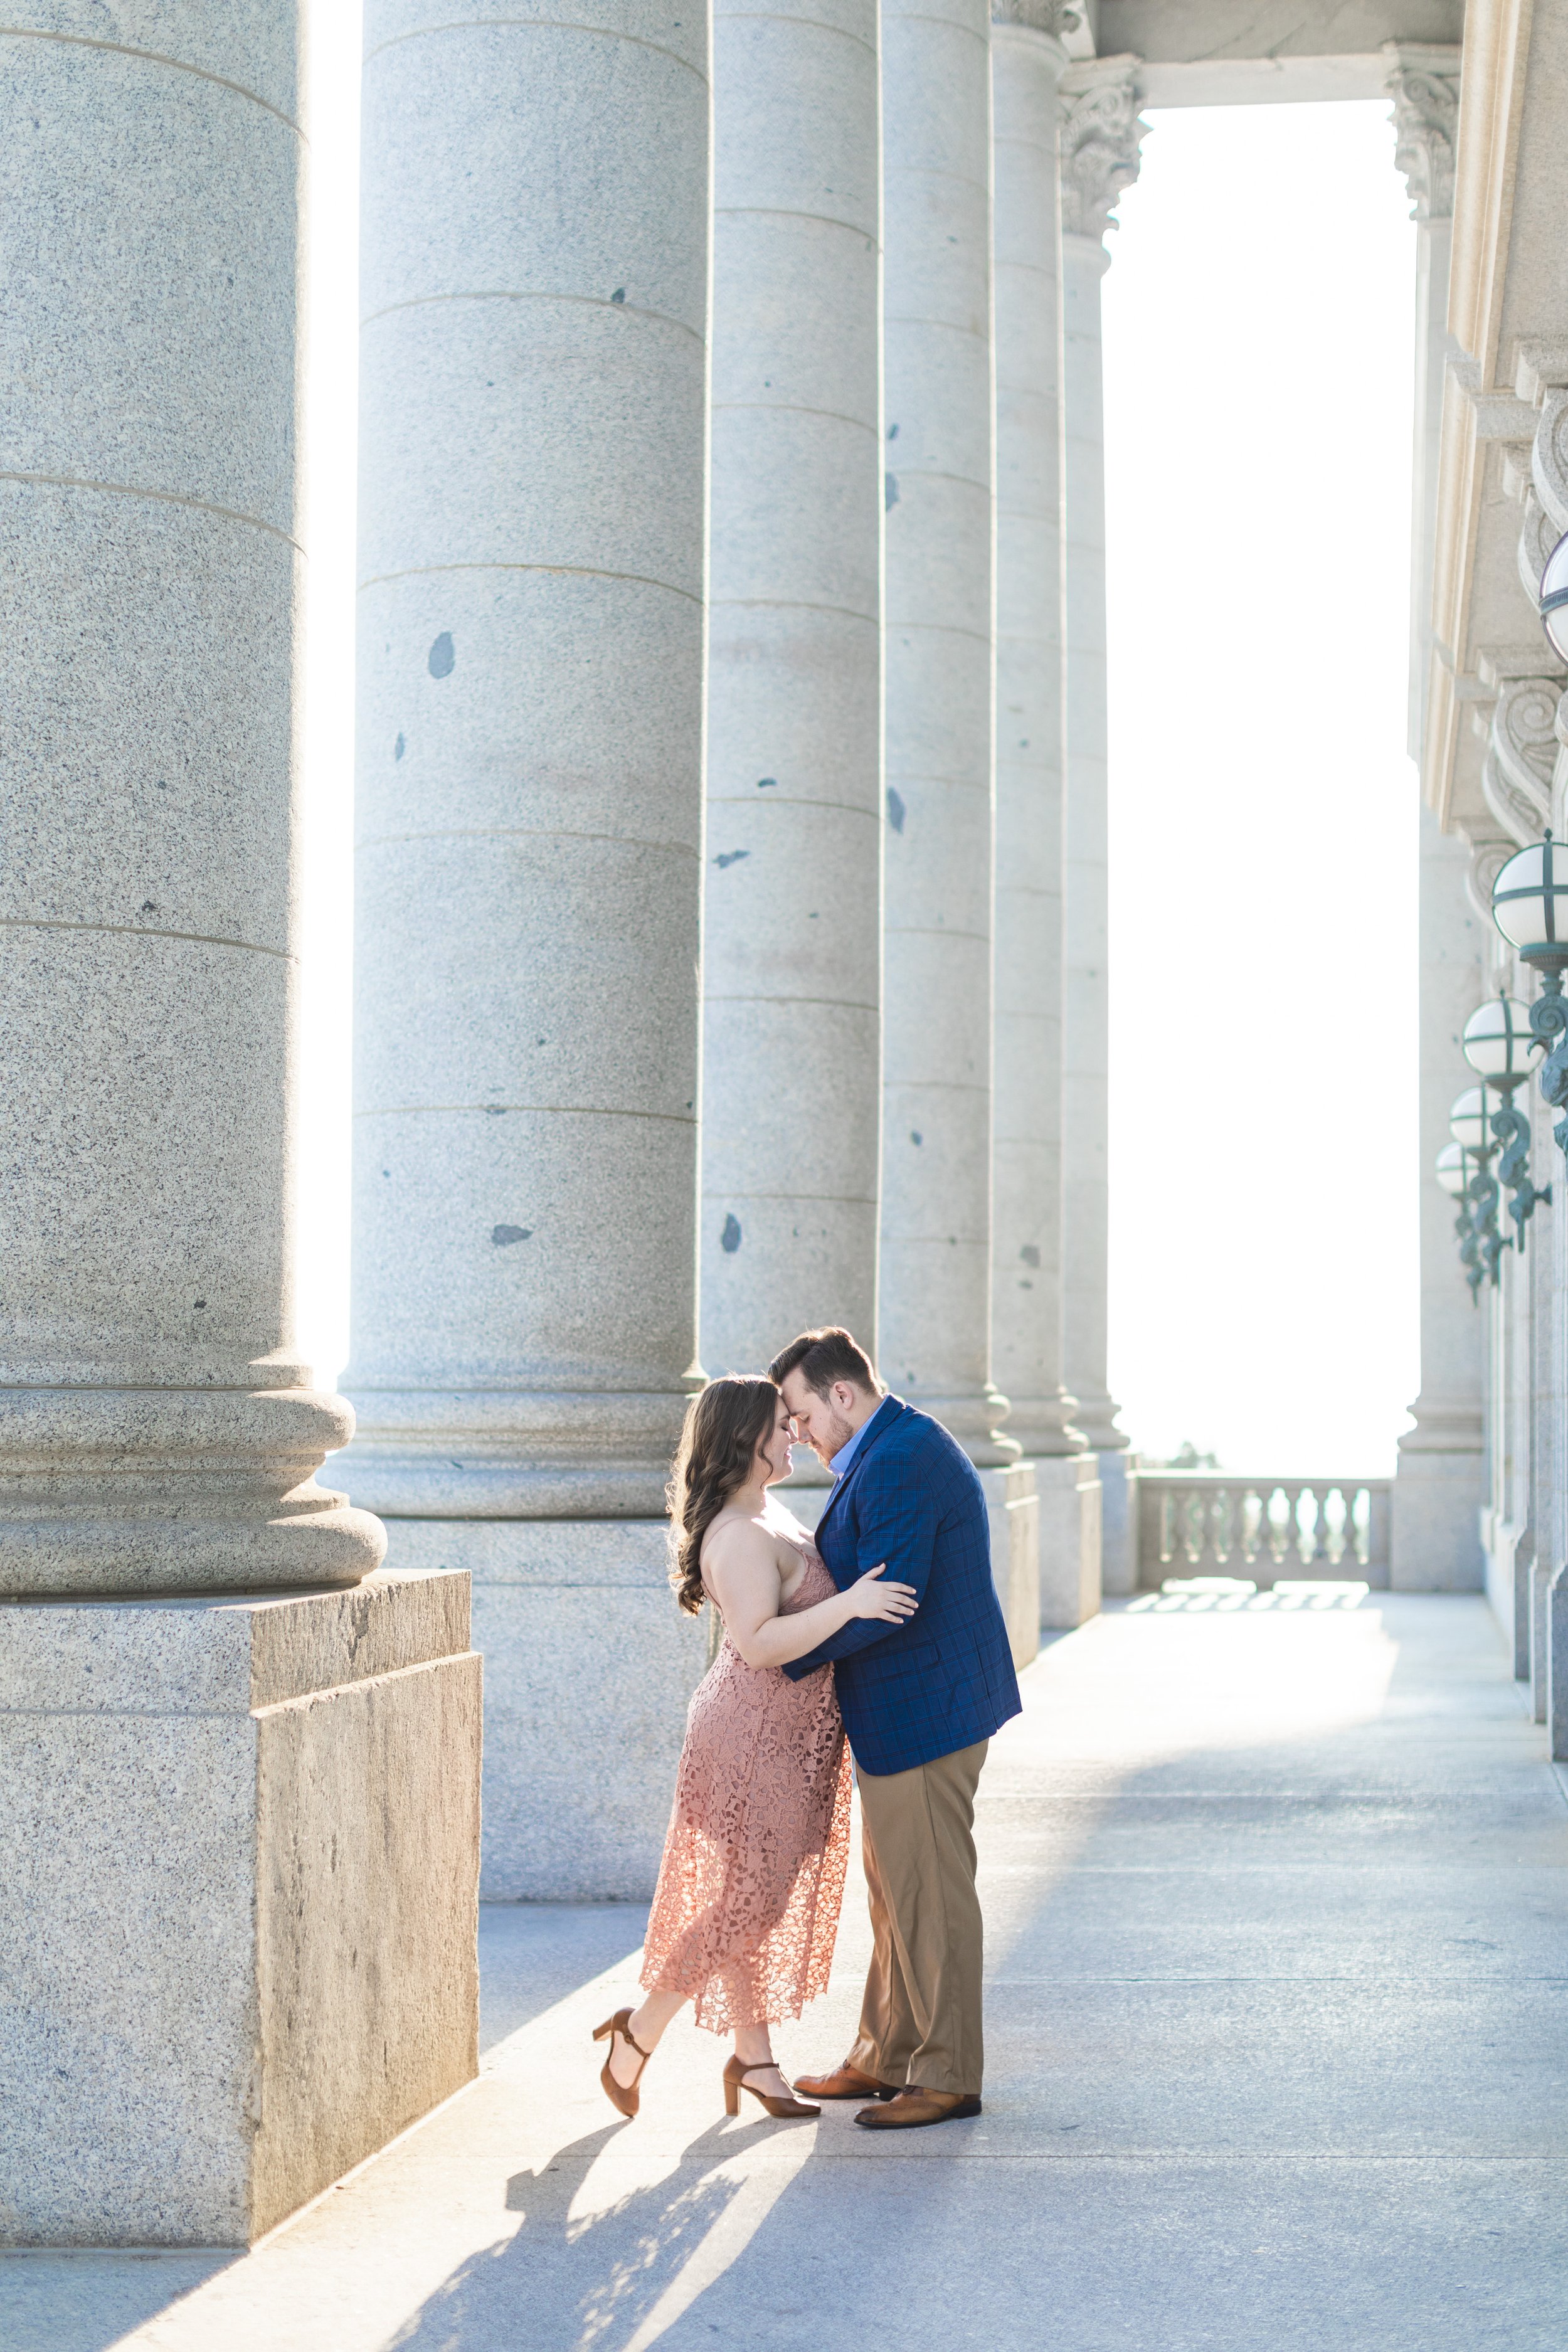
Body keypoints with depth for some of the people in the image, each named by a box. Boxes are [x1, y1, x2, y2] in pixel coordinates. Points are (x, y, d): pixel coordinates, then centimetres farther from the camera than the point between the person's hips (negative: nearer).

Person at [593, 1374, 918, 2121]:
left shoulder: (767, 1513, 12)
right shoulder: (739, 1535, -21)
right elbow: (760, 1642, -30)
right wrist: (849, 1604, -34)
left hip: (789, 1737, 10)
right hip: (755, 1737, -10)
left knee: (762, 1901, 14)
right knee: (745, 1900, -5)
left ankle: (752, 2059, 21)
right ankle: (637, 2035, 7)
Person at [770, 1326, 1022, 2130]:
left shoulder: (900, 1461, -21)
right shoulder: (899, 1448, 14)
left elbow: (885, 1601, -26)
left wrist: (788, 1657, -16)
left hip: (922, 1709, -11)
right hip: (908, 1708, 11)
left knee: (928, 1893, -2)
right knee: (894, 1890, 18)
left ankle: (948, 2077, 8)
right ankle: (886, 2057, 28)